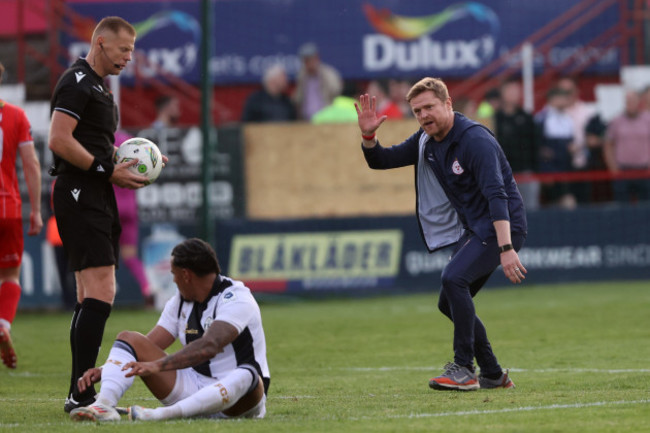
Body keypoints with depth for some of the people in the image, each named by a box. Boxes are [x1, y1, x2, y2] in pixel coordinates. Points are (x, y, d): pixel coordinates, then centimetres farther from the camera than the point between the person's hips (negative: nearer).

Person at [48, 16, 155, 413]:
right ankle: (81, 392, -18)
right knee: (101, 294, -17)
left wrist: (130, 161, 13)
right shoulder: (76, 83, -9)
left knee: (92, 298, 10)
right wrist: (108, 171, -16)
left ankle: (80, 394, 12)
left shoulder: (99, 88, 22)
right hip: (79, 197, -11)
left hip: (98, 199, 11)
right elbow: (59, 141, -19)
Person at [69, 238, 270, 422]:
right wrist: (102, 371, -6)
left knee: (245, 376, -43)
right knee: (128, 338, -1)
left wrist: (158, 365, -41)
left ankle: (162, 414, -52)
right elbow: (147, 346, 8)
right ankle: (104, 404, -28)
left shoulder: (236, 299, -15)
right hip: (192, 387, 7)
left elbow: (208, 347, -32)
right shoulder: (180, 301, 11)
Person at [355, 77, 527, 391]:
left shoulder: (474, 140, -21)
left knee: (454, 278, -27)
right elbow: (380, 161, 14)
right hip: (472, 231, 10)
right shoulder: (425, 141, 6)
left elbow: (496, 195, -29)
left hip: (502, 227, -10)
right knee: (450, 304, 9)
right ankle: (493, 375, 19)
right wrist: (368, 135, -9)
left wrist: (506, 248, -38)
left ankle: (464, 370, -23)